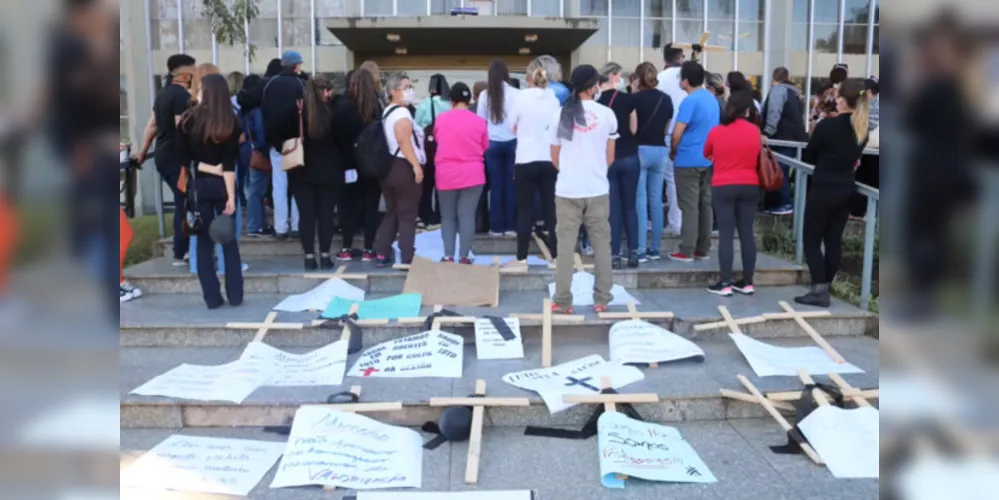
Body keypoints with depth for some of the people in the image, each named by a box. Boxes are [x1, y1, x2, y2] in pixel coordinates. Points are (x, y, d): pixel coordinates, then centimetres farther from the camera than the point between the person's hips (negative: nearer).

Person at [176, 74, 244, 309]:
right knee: (229, 241, 9)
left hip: (197, 185, 0)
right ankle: (235, 295, 10)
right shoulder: (230, 121, -5)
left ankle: (212, 297, 9)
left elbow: (183, 158, -5)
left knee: (204, 242, 8)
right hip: (222, 185, 0)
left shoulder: (189, 119, -3)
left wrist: (204, 167, -1)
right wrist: (231, 195, -13)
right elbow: (230, 163, -11)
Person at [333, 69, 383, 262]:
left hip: (350, 164, 0)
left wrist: (343, 159, 1)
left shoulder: (343, 106, -7)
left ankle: (347, 249, 13)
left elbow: (336, 134, -6)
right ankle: (368, 249, 9)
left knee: (348, 205, 10)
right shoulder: (378, 106, -6)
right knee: (371, 205, 8)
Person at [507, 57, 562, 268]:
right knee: (551, 208, 9)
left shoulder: (522, 96, -7)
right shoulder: (553, 98, 2)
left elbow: (512, 126, 3)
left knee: (525, 210, 3)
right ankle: (556, 255, 13)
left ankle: (521, 258, 5)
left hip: (526, 161, -3)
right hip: (550, 160, 3)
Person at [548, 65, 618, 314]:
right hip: (598, 190, 0)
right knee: (601, 245, 9)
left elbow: (555, 159, 8)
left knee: (565, 246, 4)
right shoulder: (607, 114, -1)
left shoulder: (560, 115, 1)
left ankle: (563, 301, 6)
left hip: (567, 191, 0)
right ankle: (601, 300, 14)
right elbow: (610, 158, 6)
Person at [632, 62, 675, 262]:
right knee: (656, 201, 10)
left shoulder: (635, 98, -8)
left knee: (640, 201, -3)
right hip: (660, 151, 5)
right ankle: (655, 248, 14)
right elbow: (667, 128, 13)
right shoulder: (666, 99, 6)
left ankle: (640, 250, -4)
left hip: (640, 150, -5)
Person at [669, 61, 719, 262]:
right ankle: (703, 249, 14)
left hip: (688, 161, -8)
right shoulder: (712, 99, 11)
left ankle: (687, 251, -1)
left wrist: (674, 152, 0)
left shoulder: (690, 101, -15)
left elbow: (677, 133, -17)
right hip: (709, 159, 8)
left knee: (689, 207, -4)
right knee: (706, 205, 9)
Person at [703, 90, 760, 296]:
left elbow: (706, 154, 14)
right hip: (749, 186, 2)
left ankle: (725, 284, 0)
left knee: (726, 234, 0)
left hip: (723, 187, -2)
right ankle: (747, 283, 13)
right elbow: (758, 158, 13)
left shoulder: (716, 131, -4)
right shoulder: (754, 130, -2)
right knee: (747, 233, 7)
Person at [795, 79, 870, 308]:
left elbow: (807, 157, -4)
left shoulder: (828, 125, -15)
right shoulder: (863, 127, 4)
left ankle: (819, 291, -3)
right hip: (846, 189, 6)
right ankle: (824, 288, 17)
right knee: (834, 240, 11)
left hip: (823, 189, -6)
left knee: (812, 240, 2)